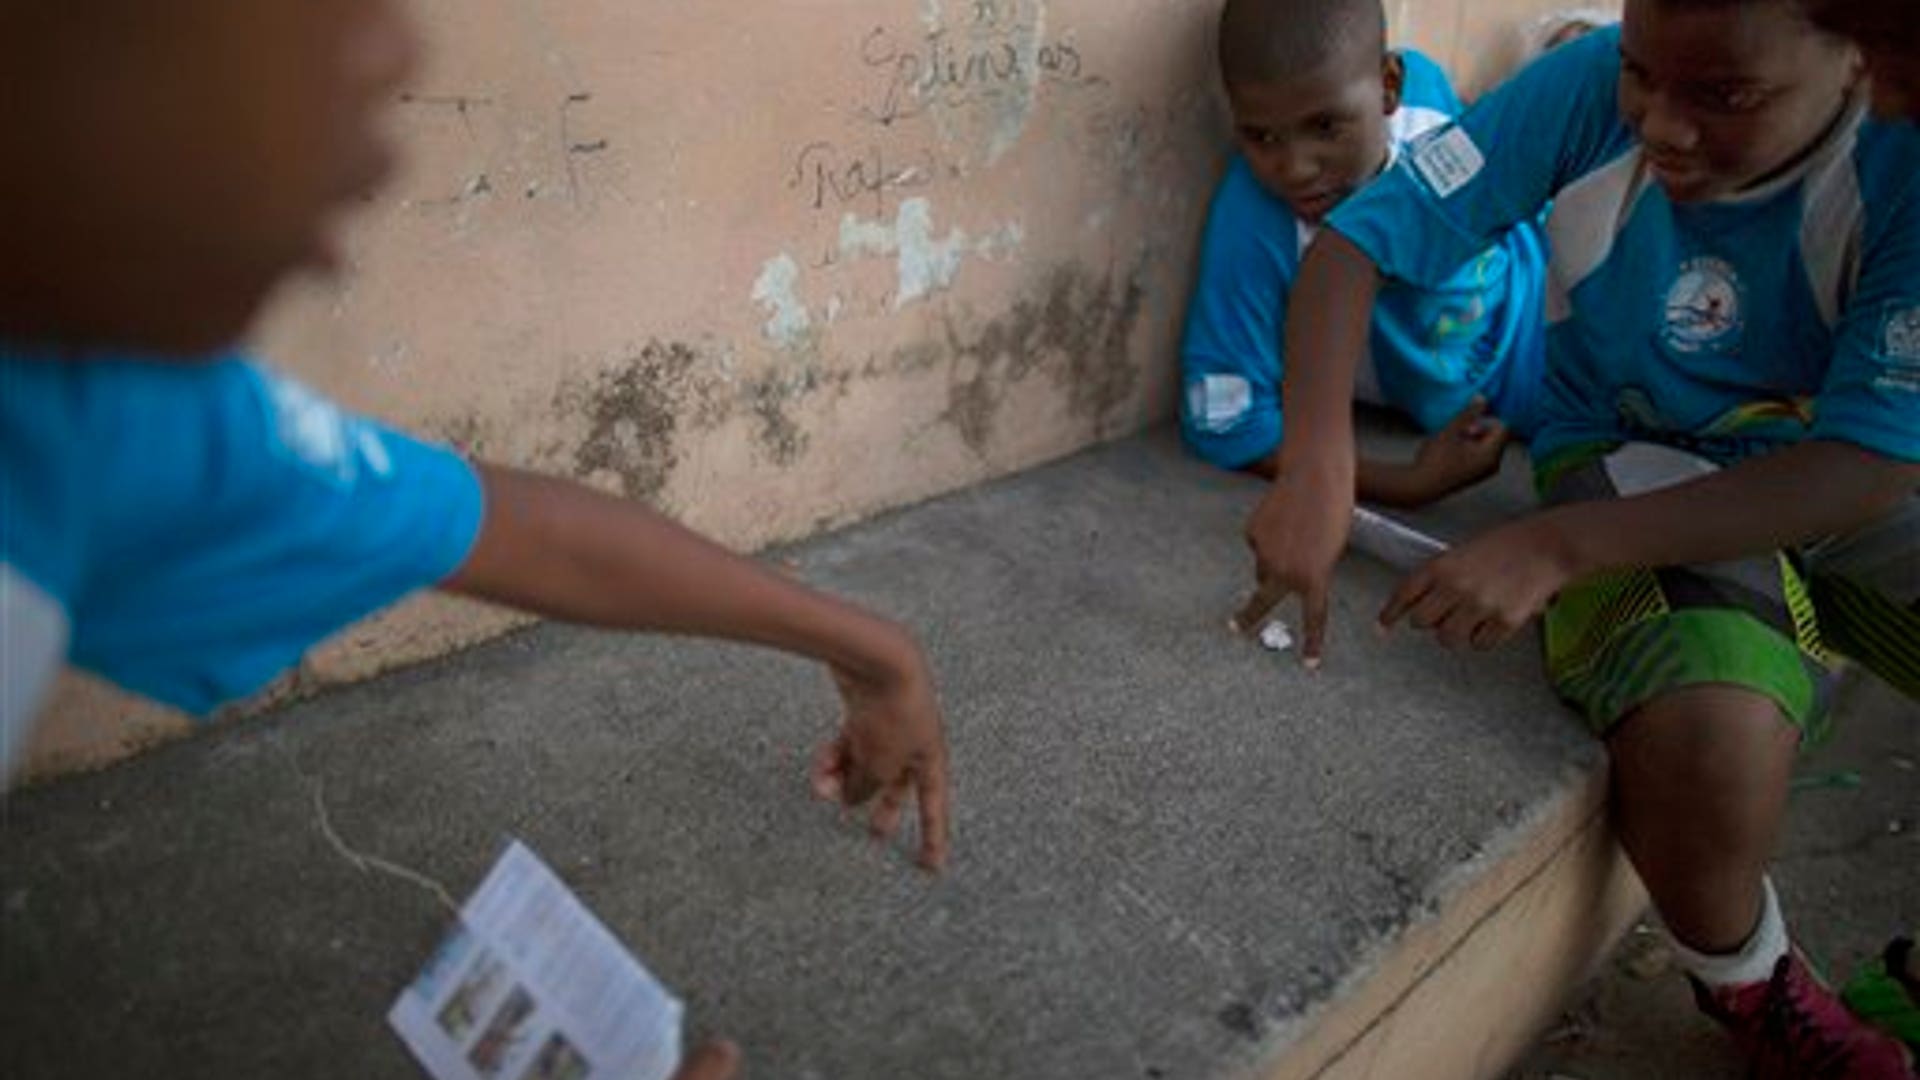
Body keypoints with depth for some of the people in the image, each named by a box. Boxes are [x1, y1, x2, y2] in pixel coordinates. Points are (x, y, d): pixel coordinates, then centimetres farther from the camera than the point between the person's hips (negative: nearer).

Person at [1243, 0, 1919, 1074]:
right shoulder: (1590, 87, -20)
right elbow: (1355, 241, -19)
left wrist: (1554, 546, -36)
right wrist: (1317, 469, -35)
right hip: (1633, 462, -1)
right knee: (1707, 742, -31)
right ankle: (1752, 992, 3)